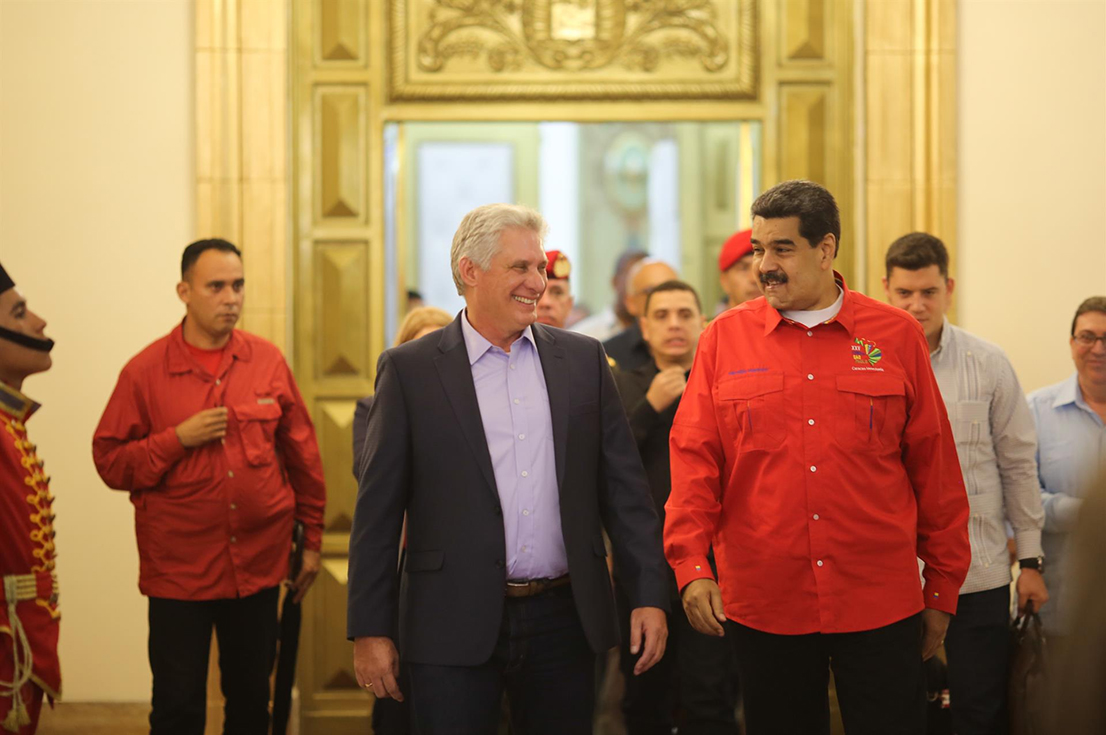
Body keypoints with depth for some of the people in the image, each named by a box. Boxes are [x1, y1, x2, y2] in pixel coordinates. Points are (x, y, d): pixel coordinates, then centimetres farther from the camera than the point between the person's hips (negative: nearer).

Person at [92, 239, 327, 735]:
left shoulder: (268, 362, 2)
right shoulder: (144, 372, -4)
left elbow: (302, 456, 8)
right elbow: (110, 463, -4)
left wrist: (312, 539, 10)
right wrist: (178, 438, -17)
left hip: (259, 566, 2)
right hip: (178, 570, -2)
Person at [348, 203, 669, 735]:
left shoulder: (582, 359, 9)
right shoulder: (409, 370, 0)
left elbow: (622, 486, 8)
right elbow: (377, 509, -1)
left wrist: (649, 595, 2)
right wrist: (370, 630, -5)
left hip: (564, 621, 3)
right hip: (453, 631, -3)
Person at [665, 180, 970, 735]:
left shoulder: (897, 336, 4)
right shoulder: (724, 339, 5)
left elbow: (934, 468, 6)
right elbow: (694, 459, 3)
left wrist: (942, 589, 7)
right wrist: (691, 566, -9)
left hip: (880, 606, 0)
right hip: (763, 606, 1)